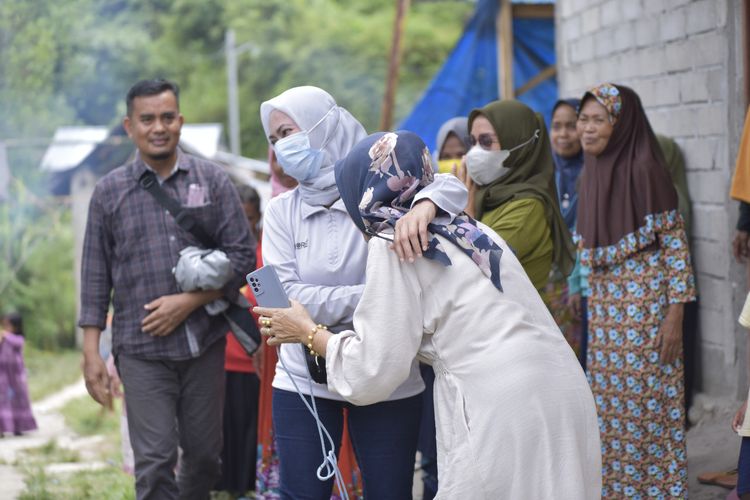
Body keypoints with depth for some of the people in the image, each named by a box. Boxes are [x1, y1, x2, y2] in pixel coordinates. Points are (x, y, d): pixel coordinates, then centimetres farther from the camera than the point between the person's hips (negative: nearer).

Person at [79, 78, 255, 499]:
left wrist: (190, 300, -10)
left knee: (205, 453, 8)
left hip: (204, 343, 1)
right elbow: (96, 276, 6)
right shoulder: (110, 191, 4)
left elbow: (242, 255, 1)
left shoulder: (213, 180, 4)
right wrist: (91, 352, 0)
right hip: (141, 350, -1)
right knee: (155, 461, -7)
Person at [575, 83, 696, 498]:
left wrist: (675, 316, -17)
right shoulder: (593, 171, 8)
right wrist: (593, 302, 17)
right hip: (604, 303, 7)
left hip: (644, 300, -7)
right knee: (611, 402, 11)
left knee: (646, 402, -1)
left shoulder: (644, 169, -14)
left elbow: (675, 244, -14)